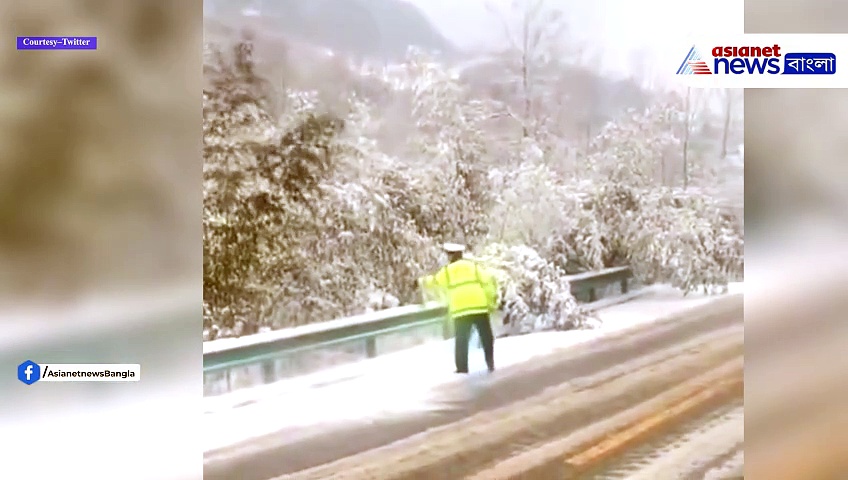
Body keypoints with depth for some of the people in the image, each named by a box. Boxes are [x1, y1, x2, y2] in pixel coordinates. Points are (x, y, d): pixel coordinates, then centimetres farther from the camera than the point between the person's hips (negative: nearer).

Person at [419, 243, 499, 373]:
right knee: (486, 337, 12)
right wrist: (492, 300, 8)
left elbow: (435, 284, 18)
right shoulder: (474, 266, 10)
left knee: (461, 340, 7)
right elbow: (489, 281, 0)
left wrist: (426, 282, 40)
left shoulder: (446, 270, 10)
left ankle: (462, 369, 4)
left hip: (460, 310, 0)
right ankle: (490, 364, 11)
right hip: (479, 307, 0)